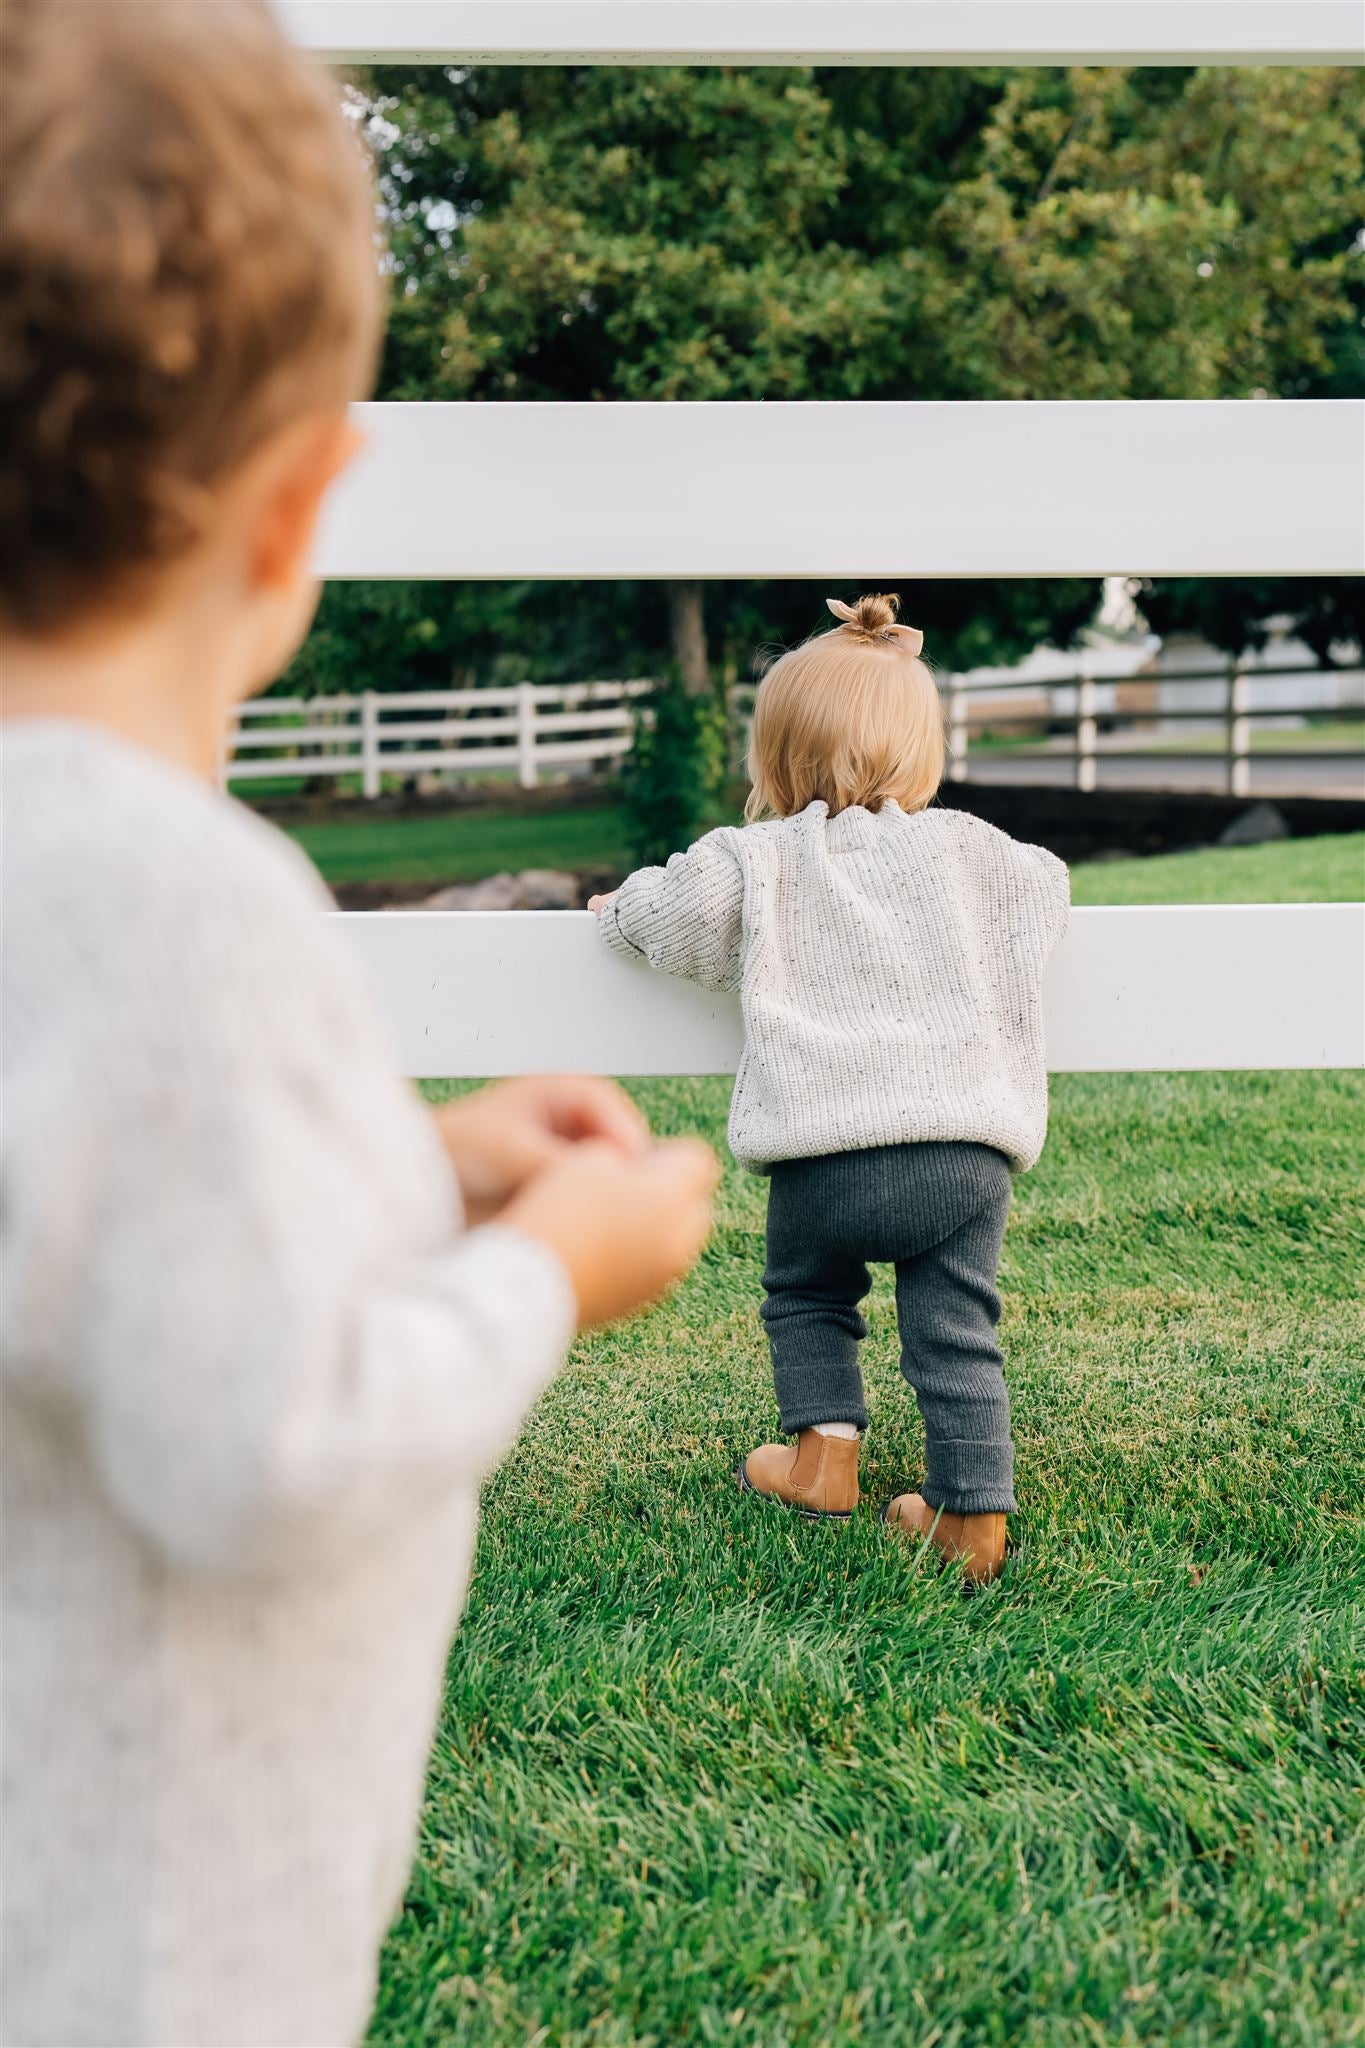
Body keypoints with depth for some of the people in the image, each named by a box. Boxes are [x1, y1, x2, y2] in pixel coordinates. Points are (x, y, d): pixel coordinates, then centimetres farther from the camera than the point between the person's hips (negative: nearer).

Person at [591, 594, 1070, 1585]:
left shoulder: (759, 859, 4)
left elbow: (683, 901, -11)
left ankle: (825, 1452, 19)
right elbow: (1048, 889, 20)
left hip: (826, 1154, -1)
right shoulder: (964, 847, 12)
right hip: (968, 1152, 2)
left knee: (805, 1297, 26)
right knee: (958, 1333, 9)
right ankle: (975, 1513, 8)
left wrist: (619, 907, 11)